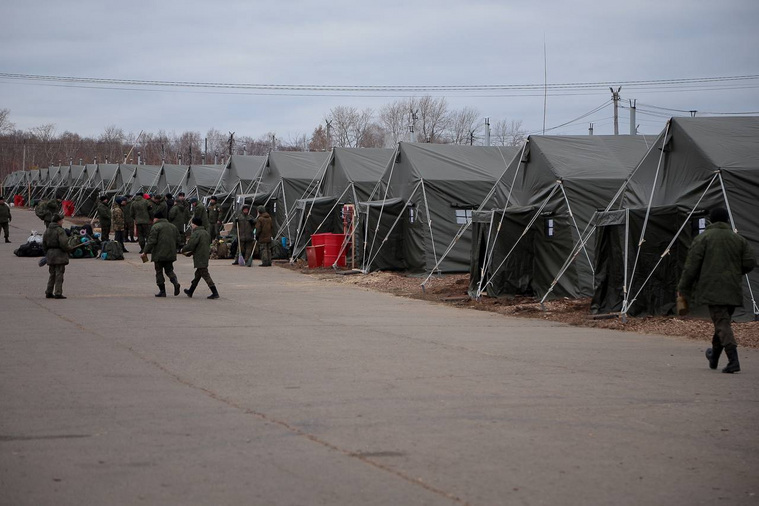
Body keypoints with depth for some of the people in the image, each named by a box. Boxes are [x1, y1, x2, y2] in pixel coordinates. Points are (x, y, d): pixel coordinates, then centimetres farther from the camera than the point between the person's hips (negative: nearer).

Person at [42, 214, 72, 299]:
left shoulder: (47, 231, 9)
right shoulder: (60, 231, -15)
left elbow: (44, 244, 12)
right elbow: (63, 244, -22)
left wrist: (47, 253, 20)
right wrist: (69, 249, -6)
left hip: (50, 254, 7)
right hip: (59, 254, -7)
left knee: (52, 274, 16)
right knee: (59, 274, -2)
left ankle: (49, 292, 18)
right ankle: (58, 293, -2)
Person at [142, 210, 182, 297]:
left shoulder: (155, 227, -8)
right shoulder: (173, 227, 13)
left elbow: (151, 241, -14)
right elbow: (178, 241, 13)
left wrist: (145, 252, -9)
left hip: (159, 254, -6)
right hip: (170, 254, 6)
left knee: (159, 272, 4)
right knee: (169, 270, 15)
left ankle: (162, 291, 3)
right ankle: (176, 282, -12)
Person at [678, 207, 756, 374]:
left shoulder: (703, 238, -1)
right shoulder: (739, 239, 11)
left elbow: (691, 266, -6)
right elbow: (750, 262, 6)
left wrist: (682, 288, 0)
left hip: (712, 289, -5)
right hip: (733, 290, 5)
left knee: (722, 322, -10)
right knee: (723, 321, 18)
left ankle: (733, 360, -24)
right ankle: (714, 358, 35)